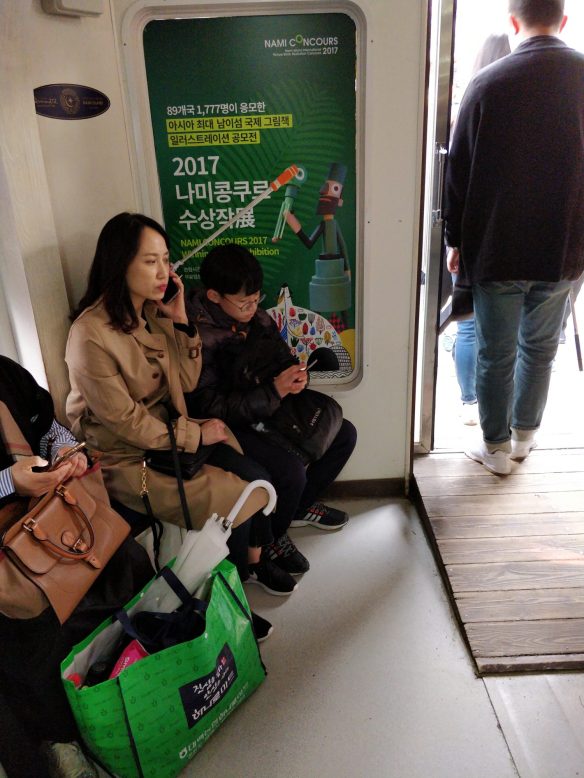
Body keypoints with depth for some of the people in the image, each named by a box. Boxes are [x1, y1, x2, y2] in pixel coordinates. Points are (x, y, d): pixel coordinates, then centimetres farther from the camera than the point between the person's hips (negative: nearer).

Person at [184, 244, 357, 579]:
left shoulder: (257, 318, -2)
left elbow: (282, 357, 12)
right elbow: (211, 409, -24)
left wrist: (297, 375, -14)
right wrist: (274, 391, -29)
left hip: (270, 411, 8)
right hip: (229, 426, -8)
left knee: (344, 434, 5)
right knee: (290, 469, -30)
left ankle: (300, 505, 25)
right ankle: (271, 538, 4)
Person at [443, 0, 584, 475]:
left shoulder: (489, 83, -10)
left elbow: (460, 171, -6)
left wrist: (456, 240, 5)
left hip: (498, 248, -3)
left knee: (496, 353, 9)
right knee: (540, 348, 19)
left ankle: (497, 448, 21)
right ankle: (524, 436, 34)